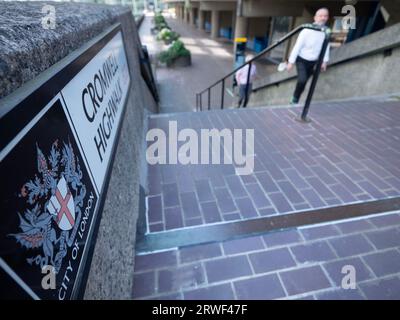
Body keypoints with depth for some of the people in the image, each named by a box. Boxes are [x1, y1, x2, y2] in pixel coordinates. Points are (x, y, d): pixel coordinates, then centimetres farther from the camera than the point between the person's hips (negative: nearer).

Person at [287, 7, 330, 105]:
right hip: (302, 60, -5)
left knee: (303, 83, 9)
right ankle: (295, 99, 0)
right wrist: (291, 61, -17)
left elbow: (326, 46, 6)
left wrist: (325, 61, 1)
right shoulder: (307, 30, -17)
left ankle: (295, 101, 24)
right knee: (302, 80, -24)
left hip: (313, 62, 5)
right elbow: (297, 46, -16)